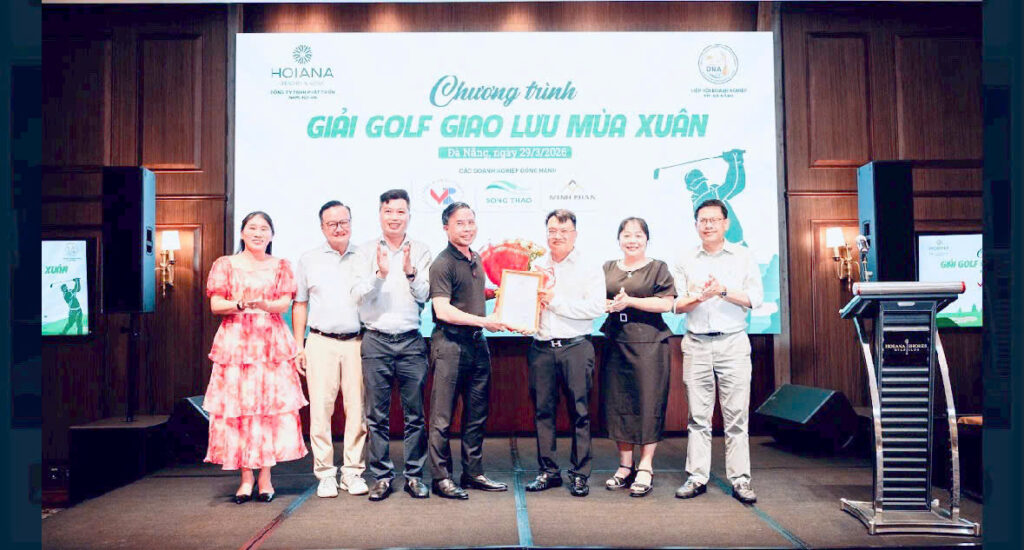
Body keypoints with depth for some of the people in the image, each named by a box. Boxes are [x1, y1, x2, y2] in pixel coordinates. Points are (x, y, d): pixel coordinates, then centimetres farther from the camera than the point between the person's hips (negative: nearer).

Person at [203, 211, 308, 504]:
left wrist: (262, 304, -20)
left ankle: (265, 476, 3)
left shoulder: (281, 266, 13)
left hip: (272, 342, 0)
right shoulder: (225, 265, 11)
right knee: (236, 406, -3)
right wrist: (240, 304, -16)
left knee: (272, 406, -5)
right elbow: (215, 305, 3)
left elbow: (284, 304, 1)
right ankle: (246, 477, 5)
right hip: (235, 342, 0)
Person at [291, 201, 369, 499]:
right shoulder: (309, 260, 10)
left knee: (357, 409, 1)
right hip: (321, 342, 0)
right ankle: (325, 473, 9)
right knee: (320, 409, -2)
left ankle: (353, 471, 13)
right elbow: (300, 305, 11)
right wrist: (298, 346, 6)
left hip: (356, 342, 0)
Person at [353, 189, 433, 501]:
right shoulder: (366, 252, 7)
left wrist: (410, 272, -15)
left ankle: (414, 476, 15)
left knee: (415, 414, 4)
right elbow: (360, 296, -2)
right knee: (377, 415, 4)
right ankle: (381, 476, 15)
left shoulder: (421, 252, 8)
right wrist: (379, 273, -18)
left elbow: (424, 296, 1)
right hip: (376, 341, 0)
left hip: (411, 341, 0)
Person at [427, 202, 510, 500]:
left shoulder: (476, 259, 15)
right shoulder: (442, 263, -11)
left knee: (477, 414, 13)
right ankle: (441, 478, 10)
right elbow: (443, 311, -19)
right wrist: (483, 321, -20)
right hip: (450, 344, -8)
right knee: (443, 417, 0)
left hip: (476, 342, 8)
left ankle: (473, 472, 24)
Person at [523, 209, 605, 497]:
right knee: (542, 410, 7)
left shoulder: (590, 267, 1)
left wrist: (556, 301, -11)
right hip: (541, 348, 4)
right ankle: (548, 471, 19)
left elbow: (596, 307, -11)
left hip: (575, 347, -3)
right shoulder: (536, 266, 14)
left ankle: (580, 474, 12)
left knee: (579, 412, 1)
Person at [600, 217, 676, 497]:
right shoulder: (608, 268, 15)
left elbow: (666, 303, -7)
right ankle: (625, 466, 16)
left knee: (648, 403, -3)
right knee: (618, 403, 6)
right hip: (616, 344, 4)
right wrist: (610, 305, -8)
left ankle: (645, 468, 5)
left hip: (648, 344, -4)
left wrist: (630, 301, -13)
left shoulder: (658, 268, 3)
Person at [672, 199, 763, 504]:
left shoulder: (743, 256, 8)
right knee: (698, 415, 4)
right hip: (696, 344, 1)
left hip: (733, 342, -1)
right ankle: (697, 477, 12)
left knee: (736, 415, 0)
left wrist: (723, 291, -13)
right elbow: (676, 304, 5)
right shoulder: (685, 261, 12)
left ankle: (740, 479, 8)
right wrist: (700, 296, -12)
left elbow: (755, 298, -2)